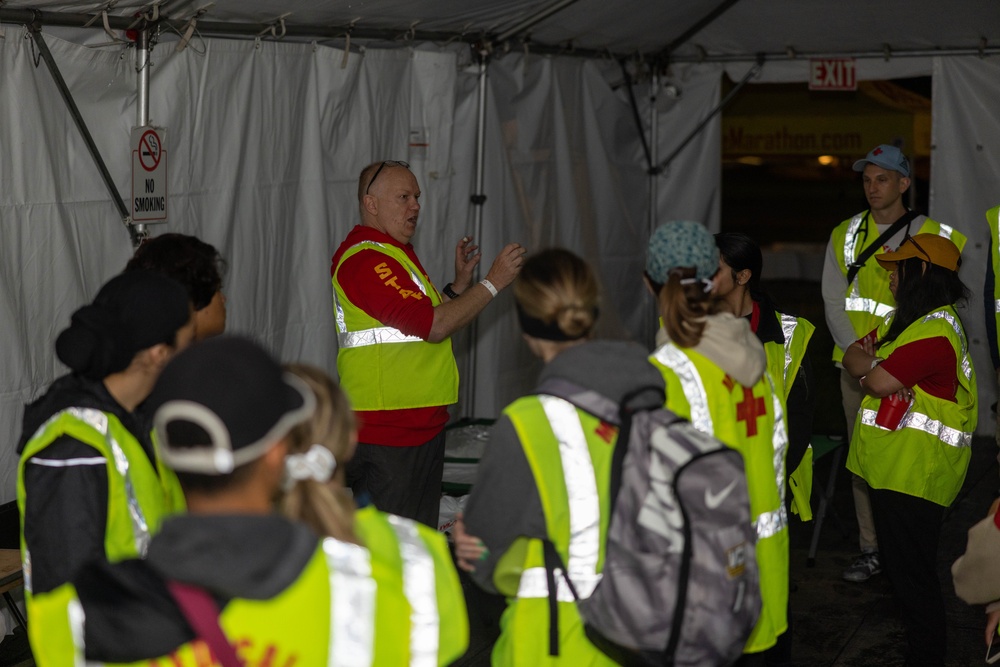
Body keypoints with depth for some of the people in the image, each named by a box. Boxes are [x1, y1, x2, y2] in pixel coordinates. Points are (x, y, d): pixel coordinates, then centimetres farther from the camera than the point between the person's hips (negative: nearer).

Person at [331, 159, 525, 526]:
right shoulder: (365, 259, -16)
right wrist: (493, 282, -15)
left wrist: (460, 281, 12)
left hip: (422, 427, 11)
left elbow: (428, 326, 21)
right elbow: (433, 325, -22)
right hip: (385, 437, -11)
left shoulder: (397, 253, 18)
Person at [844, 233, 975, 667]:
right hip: (893, 467, 10)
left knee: (912, 575, -3)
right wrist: (876, 367, -9)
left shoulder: (935, 331, -20)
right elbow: (852, 357, 11)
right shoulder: (904, 320, 15)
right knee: (901, 569, 18)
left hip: (917, 475, -10)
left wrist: (870, 365, -2)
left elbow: (877, 380, -23)